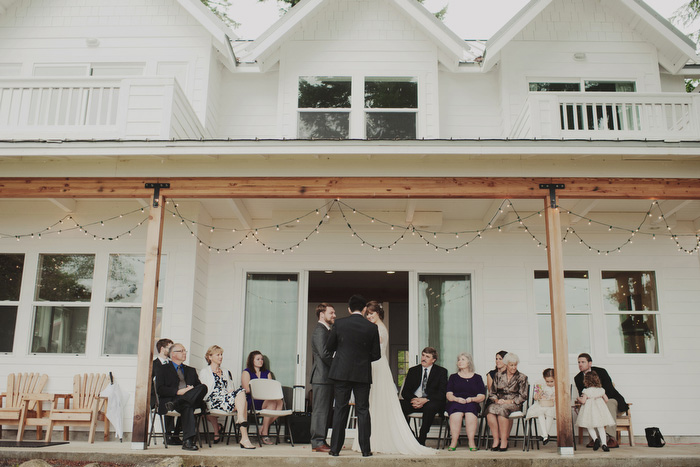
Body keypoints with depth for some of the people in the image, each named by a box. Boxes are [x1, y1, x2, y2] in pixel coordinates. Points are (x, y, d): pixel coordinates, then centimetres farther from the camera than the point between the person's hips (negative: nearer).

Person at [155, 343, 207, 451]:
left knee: (203, 387, -33)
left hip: (192, 397, 4)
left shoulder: (191, 370, 33)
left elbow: (199, 386, 22)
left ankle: (175, 404, -45)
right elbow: (160, 389, 0)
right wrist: (178, 391, -13)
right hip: (170, 400, -4)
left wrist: (192, 389, -4)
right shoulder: (163, 369, 16)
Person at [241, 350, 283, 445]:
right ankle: (264, 434, -25)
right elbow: (247, 389, -4)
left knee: (280, 402, -27)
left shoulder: (267, 373, 25)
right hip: (252, 401, -5)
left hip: (266, 399, 5)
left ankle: (262, 430, -17)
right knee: (272, 402, -33)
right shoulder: (247, 372, 10)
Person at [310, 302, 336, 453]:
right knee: (320, 410, -7)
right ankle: (318, 442, -3)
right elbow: (324, 354, -21)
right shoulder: (320, 331, -12)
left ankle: (320, 442, 16)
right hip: (322, 377, -10)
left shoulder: (326, 330, 21)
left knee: (324, 410, 11)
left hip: (327, 378, 10)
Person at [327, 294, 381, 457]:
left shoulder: (339, 323, -4)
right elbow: (376, 355, 0)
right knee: (363, 411, 6)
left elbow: (329, 347, 4)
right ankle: (365, 449, 7)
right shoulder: (372, 327, -3)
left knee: (340, 410, 7)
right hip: (363, 374, 0)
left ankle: (335, 448, 9)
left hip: (342, 372, 0)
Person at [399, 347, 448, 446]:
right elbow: (405, 391, 10)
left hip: (432, 402, -3)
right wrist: (413, 399, -13)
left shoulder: (441, 371, 8)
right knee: (400, 407, -28)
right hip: (414, 401, 3)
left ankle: (421, 440, -26)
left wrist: (426, 400, -18)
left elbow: (442, 393, -3)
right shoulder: (413, 370, 17)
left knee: (430, 407, -39)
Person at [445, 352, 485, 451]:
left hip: (472, 404, 0)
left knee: (470, 413, -36)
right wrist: (457, 399, -11)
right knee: (456, 413, -35)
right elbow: (449, 395, 10)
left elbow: (482, 397, 9)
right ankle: (454, 441, -32)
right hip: (455, 403, 1)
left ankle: (471, 441, -32)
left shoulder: (477, 377, 19)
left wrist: (471, 399, -10)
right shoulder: (453, 377, 21)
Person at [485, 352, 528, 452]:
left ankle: (504, 440, -30)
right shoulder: (498, 376, 16)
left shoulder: (522, 378, 9)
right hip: (499, 403, 3)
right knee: (490, 409, -34)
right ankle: (496, 439, -29)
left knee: (502, 409, -38)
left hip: (514, 404, -2)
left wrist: (509, 401, -10)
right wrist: (496, 400, -5)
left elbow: (523, 397, 3)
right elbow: (491, 393, 16)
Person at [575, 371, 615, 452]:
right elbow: (606, 400, 11)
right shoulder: (601, 390, 4)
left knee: (590, 427, 9)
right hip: (600, 408, 4)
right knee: (601, 428, 9)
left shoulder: (586, 391, -10)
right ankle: (604, 443, -4)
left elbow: (583, 401, -15)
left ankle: (595, 439, -17)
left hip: (589, 409, -4)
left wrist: (579, 398, 7)